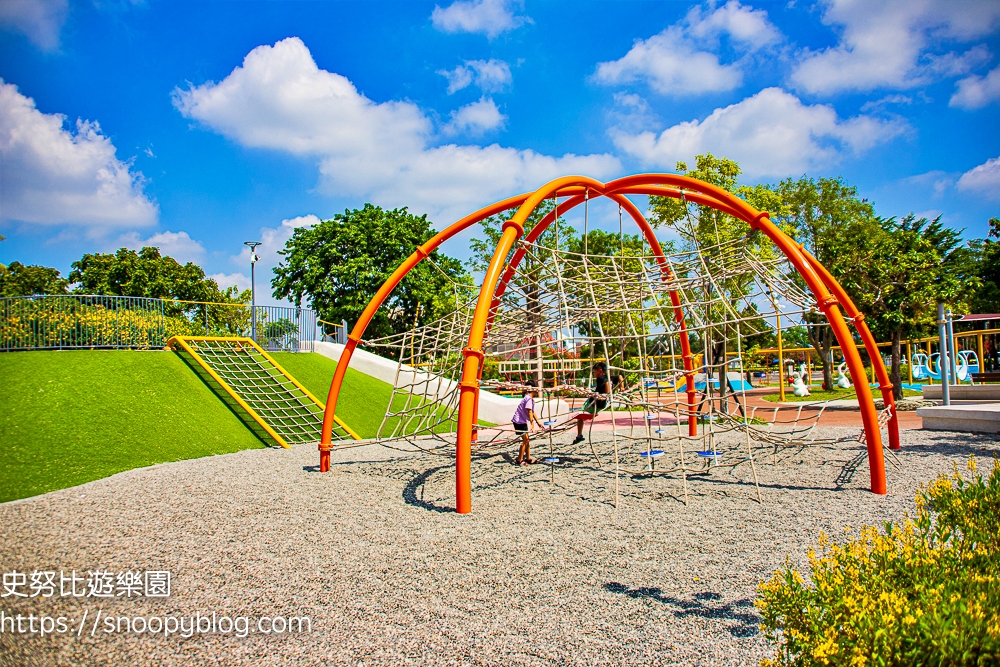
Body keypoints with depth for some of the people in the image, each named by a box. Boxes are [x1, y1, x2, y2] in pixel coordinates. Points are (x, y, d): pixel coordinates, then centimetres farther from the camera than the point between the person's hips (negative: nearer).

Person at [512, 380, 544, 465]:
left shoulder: (531, 399, 12)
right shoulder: (529, 399, -20)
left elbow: (532, 412, 20)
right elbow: (529, 412, -23)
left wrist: (538, 422, 22)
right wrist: (532, 424, -23)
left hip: (522, 421, 10)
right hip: (519, 421, -10)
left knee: (527, 439, 14)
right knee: (525, 440, -7)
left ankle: (528, 458, 22)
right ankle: (520, 460, -1)